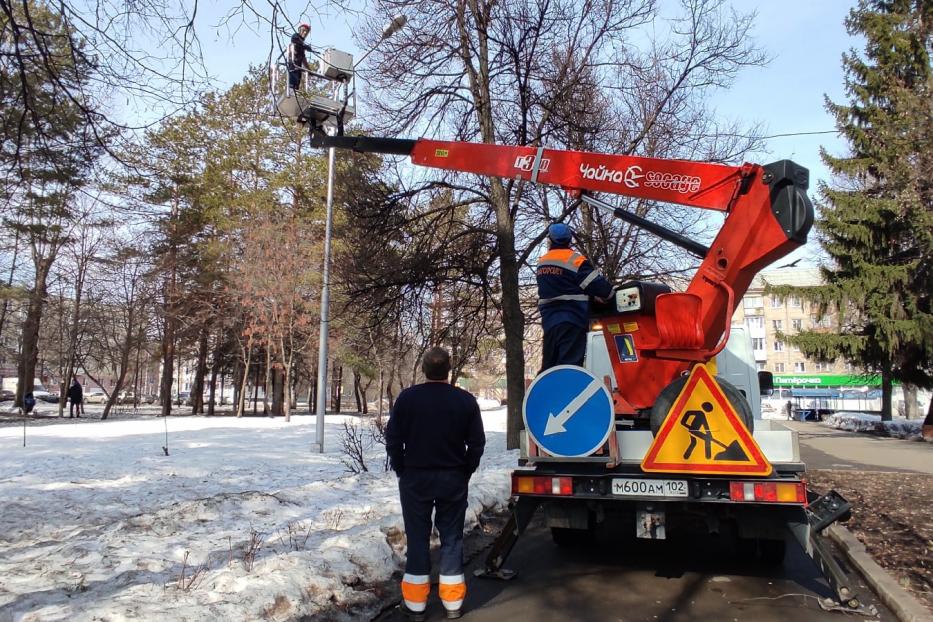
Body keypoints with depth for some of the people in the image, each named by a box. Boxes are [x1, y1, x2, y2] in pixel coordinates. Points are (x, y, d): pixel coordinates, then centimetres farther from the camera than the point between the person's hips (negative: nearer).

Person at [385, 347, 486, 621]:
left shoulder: (407, 397, -8)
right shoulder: (466, 400, -6)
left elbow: (393, 439, -4)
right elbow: (477, 442, -3)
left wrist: (402, 471, 8)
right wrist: (465, 472, 10)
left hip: (415, 478, 0)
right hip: (454, 480, 1)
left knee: (417, 538, 8)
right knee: (452, 538, 9)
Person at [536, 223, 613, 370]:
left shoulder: (541, 262, 13)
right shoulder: (575, 260, -9)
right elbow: (597, 285, -12)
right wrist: (610, 292, 7)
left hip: (548, 320, 7)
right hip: (572, 320, -6)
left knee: (549, 365, 13)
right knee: (569, 366, -10)